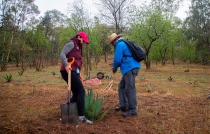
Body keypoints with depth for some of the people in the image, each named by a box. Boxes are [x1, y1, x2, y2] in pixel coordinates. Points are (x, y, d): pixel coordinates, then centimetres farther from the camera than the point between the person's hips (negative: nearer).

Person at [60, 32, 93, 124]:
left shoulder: (78, 47, 25)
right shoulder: (71, 44, -3)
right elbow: (62, 54, -15)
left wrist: (78, 74, 15)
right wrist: (66, 65, -29)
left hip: (73, 72, 10)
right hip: (69, 71, -10)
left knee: (76, 94, 9)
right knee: (81, 91, -12)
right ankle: (81, 116, -11)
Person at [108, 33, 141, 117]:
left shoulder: (119, 45, -7)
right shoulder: (124, 44, 24)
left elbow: (117, 59, -11)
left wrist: (114, 68, 7)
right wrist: (115, 64, 26)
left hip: (130, 69, -10)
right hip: (130, 68, 10)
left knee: (129, 89, -8)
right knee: (121, 86, 15)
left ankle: (132, 110, -3)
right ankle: (123, 105, 21)